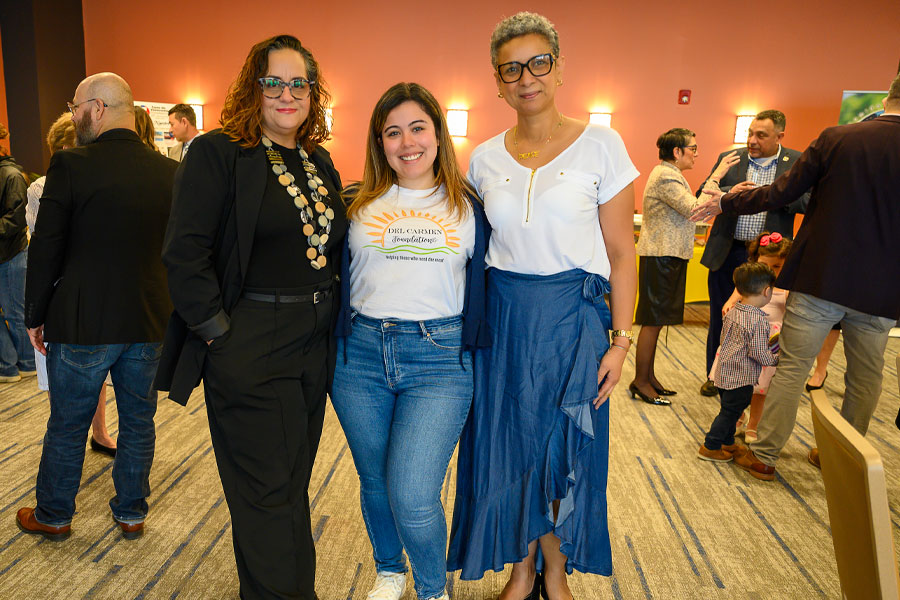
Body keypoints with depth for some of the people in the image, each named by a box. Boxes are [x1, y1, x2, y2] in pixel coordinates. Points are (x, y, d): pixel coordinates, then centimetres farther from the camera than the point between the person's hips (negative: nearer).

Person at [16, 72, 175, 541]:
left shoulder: (71, 165, -13)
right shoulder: (170, 172, -2)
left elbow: (45, 250, -10)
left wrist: (35, 317, 2)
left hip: (83, 324, -3)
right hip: (150, 322, 4)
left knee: (67, 426, 15)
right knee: (138, 422, 17)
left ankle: (53, 516, 34)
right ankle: (131, 513, 31)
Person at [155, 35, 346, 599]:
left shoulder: (321, 162, 12)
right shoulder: (217, 153, -8)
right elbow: (184, 252, -13)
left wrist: (331, 317, 10)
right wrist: (218, 332, -14)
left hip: (315, 344, 6)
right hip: (249, 347, -6)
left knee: (294, 484, 19)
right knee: (267, 491, 4)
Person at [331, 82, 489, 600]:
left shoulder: (469, 206, 5)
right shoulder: (360, 205, 9)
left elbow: (485, 284, 9)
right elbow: (335, 278, 13)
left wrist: (476, 344, 2)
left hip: (440, 358, -2)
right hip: (361, 355, 3)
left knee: (413, 497, -9)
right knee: (375, 484, 16)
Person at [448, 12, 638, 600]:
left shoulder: (601, 144, -4)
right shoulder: (485, 158, 5)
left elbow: (621, 254, -4)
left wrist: (620, 339, -8)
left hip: (573, 319, -2)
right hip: (502, 319, 3)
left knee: (566, 449, 8)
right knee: (508, 446, 10)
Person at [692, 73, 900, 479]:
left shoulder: (836, 138, -7)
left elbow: (782, 193, -4)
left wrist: (724, 203, 7)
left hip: (820, 278, -1)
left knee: (792, 368, 6)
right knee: (866, 377, 18)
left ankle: (764, 456, 13)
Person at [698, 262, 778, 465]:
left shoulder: (731, 312, 3)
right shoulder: (758, 320, -22)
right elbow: (758, 352, -23)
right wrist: (774, 359, -6)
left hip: (725, 372, 9)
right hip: (741, 378, -8)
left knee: (730, 410, 22)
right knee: (730, 412, 4)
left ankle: (727, 443, 36)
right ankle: (710, 447, 12)